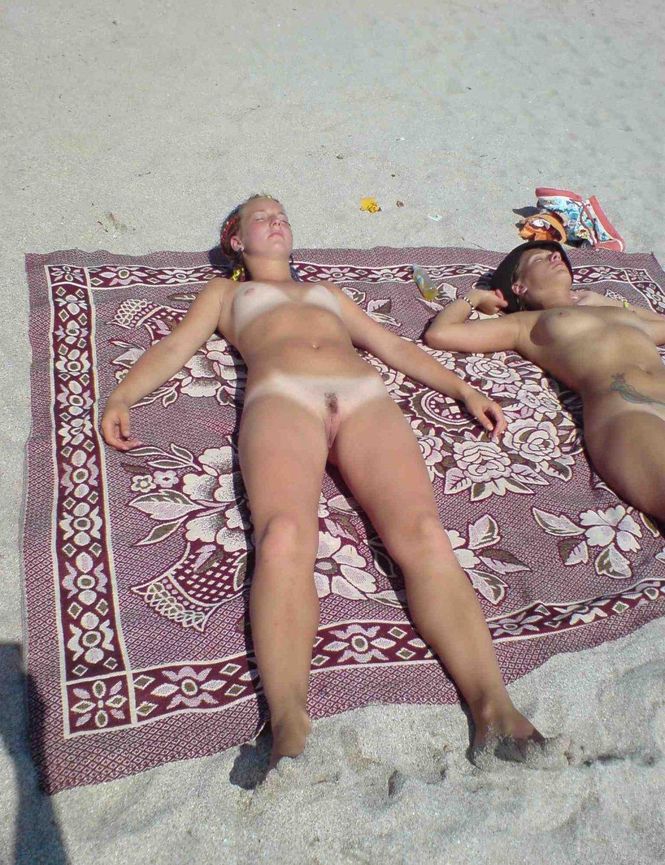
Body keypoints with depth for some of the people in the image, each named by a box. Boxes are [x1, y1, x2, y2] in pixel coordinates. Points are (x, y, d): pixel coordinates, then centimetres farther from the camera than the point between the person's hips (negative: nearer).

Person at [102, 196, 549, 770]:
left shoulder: (327, 290, 42)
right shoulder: (225, 291, 36)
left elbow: (394, 346, 36)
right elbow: (175, 347, 21)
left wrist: (462, 388, 22)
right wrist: (122, 396, 1)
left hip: (365, 399, 2)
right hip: (281, 397, -2)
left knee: (422, 534, -27)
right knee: (284, 538, -35)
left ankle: (494, 709, -40)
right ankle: (290, 728, -49)